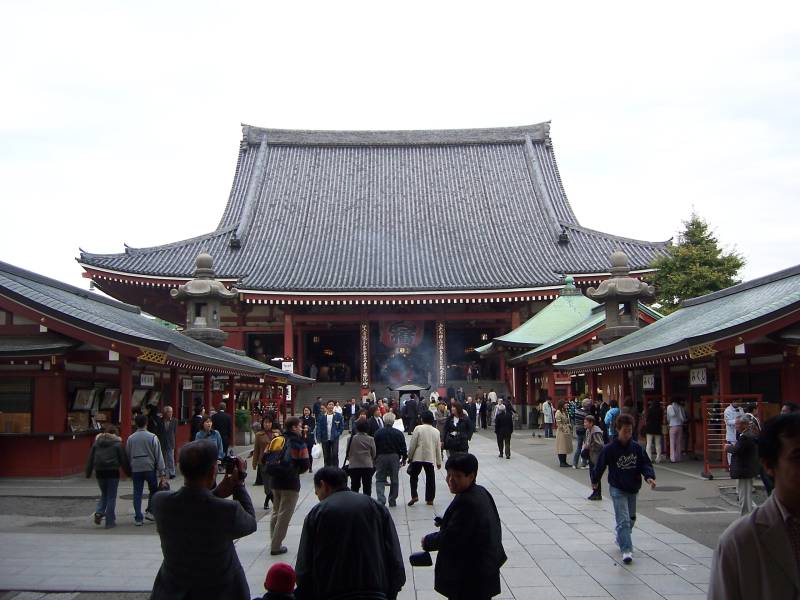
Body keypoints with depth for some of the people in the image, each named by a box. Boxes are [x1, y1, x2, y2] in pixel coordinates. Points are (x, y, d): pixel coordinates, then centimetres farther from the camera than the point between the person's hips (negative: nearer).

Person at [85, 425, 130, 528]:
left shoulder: (96, 442, 8)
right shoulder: (117, 443, -3)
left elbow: (90, 459, 10)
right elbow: (124, 460, -2)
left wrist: (88, 473, 14)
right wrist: (128, 472, 7)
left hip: (99, 472, 4)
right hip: (112, 472, -4)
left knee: (104, 494, 21)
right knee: (111, 496, 4)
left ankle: (99, 512, 0)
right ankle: (110, 521, 5)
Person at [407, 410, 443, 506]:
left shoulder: (418, 429, -7)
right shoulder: (436, 431, 5)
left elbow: (412, 445, -7)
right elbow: (438, 448, 10)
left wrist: (409, 457, 5)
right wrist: (439, 462, 18)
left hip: (418, 457, -3)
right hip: (430, 458, 3)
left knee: (413, 476, 11)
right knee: (430, 479, 10)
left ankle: (414, 496, -2)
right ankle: (430, 499, 11)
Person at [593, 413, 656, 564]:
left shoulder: (637, 448, -2)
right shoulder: (610, 449, -12)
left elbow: (645, 464, -1)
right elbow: (600, 465, -1)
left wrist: (649, 477, -19)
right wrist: (596, 481, 10)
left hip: (633, 488, 5)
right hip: (617, 489, -5)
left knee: (631, 518, 19)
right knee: (623, 520, -14)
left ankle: (621, 539, 43)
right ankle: (626, 550, -15)